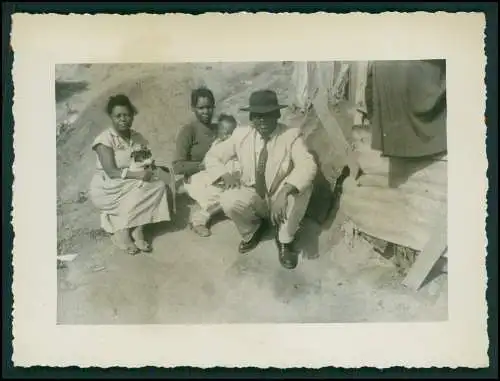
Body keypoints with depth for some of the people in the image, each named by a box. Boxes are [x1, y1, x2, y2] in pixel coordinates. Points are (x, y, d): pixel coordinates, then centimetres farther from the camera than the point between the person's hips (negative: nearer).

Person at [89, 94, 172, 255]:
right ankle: (122, 232, -23)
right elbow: (111, 172, -20)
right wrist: (137, 174, -31)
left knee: (159, 185, -22)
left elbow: (148, 165, 4)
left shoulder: (138, 138, 6)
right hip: (107, 189, -6)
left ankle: (136, 229, -23)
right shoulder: (105, 139, -12)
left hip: (135, 185, 6)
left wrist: (148, 170, -20)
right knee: (142, 189, -31)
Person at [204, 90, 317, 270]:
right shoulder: (241, 134, -7)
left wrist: (284, 192, -46)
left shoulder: (292, 135, -15)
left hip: (281, 198, -1)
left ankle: (285, 240, -11)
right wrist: (225, 175, -21)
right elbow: (212, 156, 1)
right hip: (252, 196, 2)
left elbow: (308, 165, -31)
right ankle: (252, 231, 6)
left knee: (302, 184, -33)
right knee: (228, 201, -30)